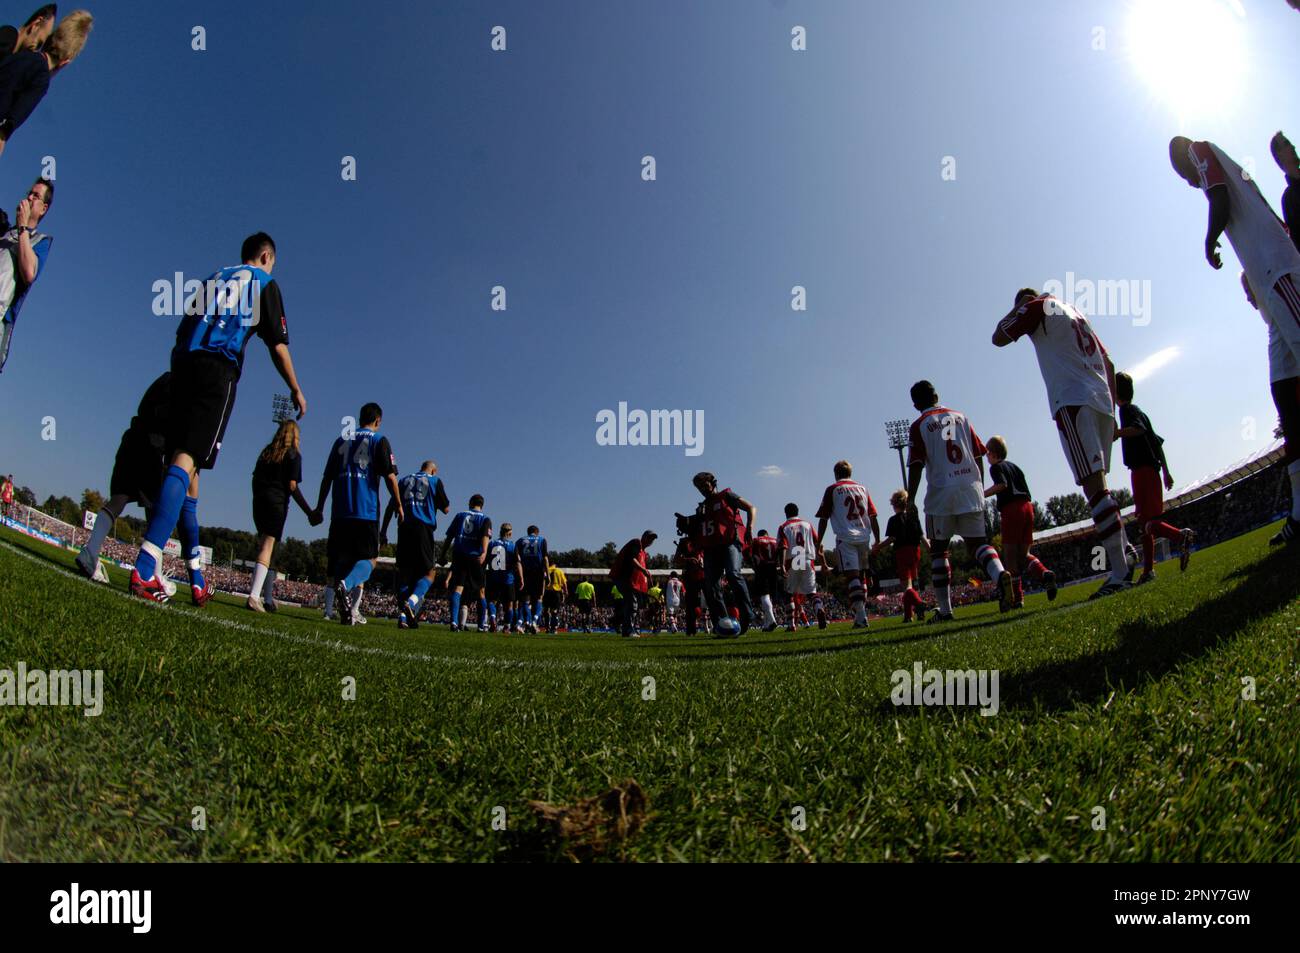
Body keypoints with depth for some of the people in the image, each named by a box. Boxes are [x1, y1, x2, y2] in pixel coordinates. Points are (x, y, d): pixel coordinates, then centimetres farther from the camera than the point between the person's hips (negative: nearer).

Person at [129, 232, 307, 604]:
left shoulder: (213, 279, 28)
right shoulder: (265, 283, 12)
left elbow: (182, 330, 23)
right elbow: (278, 346, 6)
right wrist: (296, 391, 16)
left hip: (184, 365, 6)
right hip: (219, 370, -6)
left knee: (185, 463, 7)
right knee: (186, 459, -16)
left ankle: (197, 578, 12)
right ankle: (145, 566, -29)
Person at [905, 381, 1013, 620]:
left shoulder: (919, 426, 0)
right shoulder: (960, 417, 12)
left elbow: (916, 467, -7)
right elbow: (978, 456, 11)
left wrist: (910, 501, -4)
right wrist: (979, 488, 18)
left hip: (941, 493, -3)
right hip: (971, 487, 4)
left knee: (938, 549, 6)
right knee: (977, 541, 10)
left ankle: (944, 609, 6)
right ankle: (1000, 574, -21)